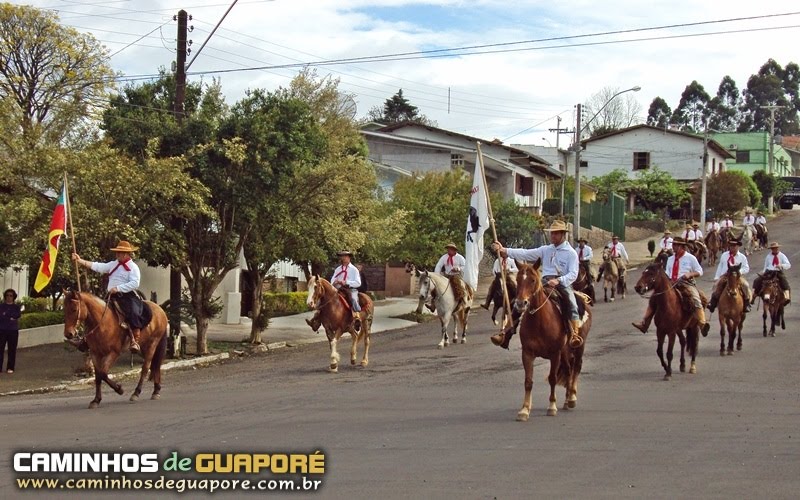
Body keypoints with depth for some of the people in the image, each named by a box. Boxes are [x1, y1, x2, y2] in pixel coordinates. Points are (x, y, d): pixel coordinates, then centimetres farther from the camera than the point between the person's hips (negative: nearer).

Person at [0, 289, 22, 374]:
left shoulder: (17, 307, 8)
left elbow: (18, 315, -10)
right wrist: (10, 318, -14)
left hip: (13, 331, 1)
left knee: (12, 349, 1)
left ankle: (10, 368, 7)